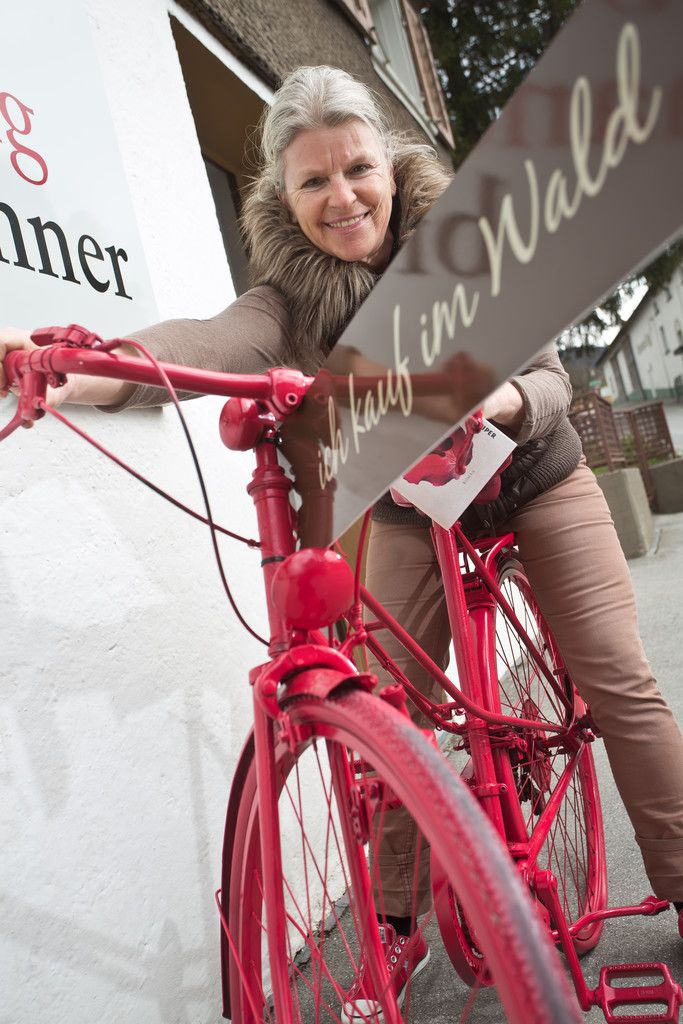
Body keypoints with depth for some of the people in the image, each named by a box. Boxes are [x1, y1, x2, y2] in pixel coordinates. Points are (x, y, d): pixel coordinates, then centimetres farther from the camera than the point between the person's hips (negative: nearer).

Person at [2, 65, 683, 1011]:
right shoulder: (295, 289, -17)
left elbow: (550, 381, -18)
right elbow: (221, 339, -40)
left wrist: (497, 397, -44)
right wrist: (92, 371, -61)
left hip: (537, 480, 0)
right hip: (414, 510, 1)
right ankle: (398, 924, 15)